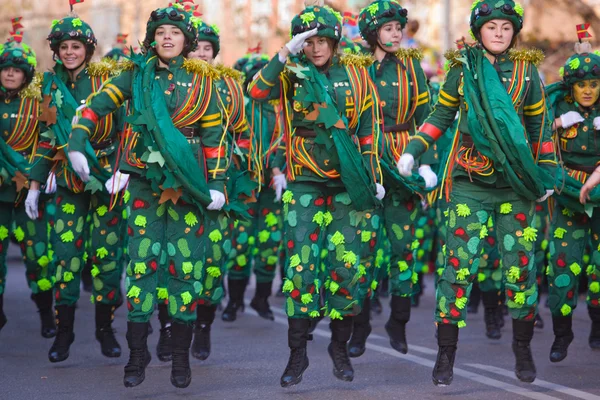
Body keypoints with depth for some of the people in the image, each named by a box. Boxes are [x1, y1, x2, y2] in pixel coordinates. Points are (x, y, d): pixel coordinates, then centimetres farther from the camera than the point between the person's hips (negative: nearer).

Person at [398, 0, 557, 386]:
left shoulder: (526, 71, 4)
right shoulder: (462, 69, 2)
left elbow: (540, 125, 10)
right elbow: (440, 118, 10)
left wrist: (547, 173, 7)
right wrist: (412, 151, 0)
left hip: (516, 184, 1)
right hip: (470, 184, -1)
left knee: (520, 267, 3)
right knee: (460, 266, -5)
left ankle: (523, 349, 19)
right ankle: (446, 354, 3)